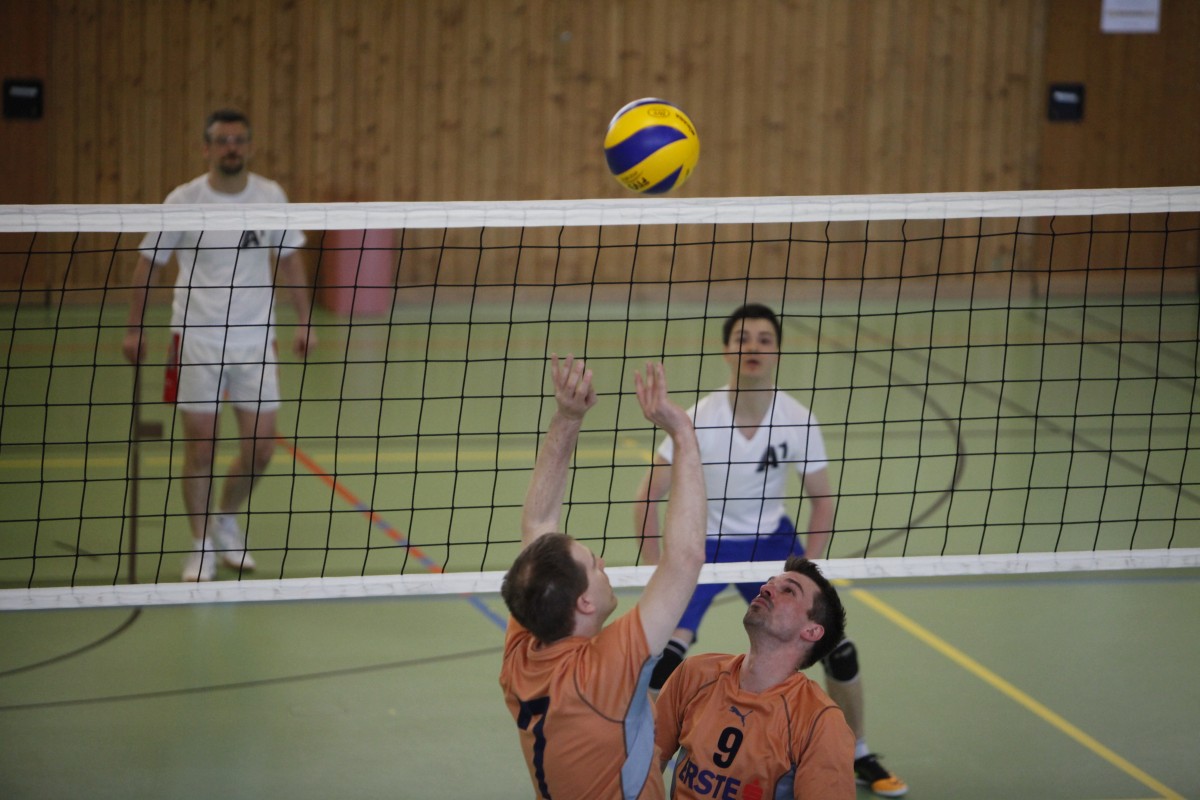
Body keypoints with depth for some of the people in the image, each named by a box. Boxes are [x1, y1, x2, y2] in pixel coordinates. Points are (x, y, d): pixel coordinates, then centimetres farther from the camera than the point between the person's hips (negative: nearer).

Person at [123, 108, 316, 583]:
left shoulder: (271, 197, 1)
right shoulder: (183, 201, -6)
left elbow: (289, 260, 12)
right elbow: (147, 264, 2)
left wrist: (305, 322, 8)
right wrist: (134, 328, -1)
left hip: (255, 342, 2)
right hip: (196, 342, -2)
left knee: (260, 446, 1)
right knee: (200, 447, -2)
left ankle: (226, 521, 27)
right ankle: (202, 546, 12)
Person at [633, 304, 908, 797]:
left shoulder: (798, 421, -14)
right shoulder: (699, 419, -21)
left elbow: (821, 500, 0)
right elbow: (649, 496, -15)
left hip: (769, 539, 3)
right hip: (701, 542, -3)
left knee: (837, 649, -1)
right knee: (667, 650, -24)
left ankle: (858, 755, 23)